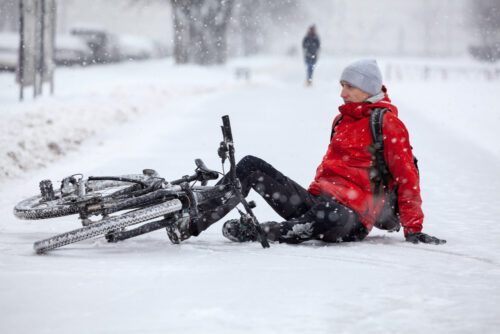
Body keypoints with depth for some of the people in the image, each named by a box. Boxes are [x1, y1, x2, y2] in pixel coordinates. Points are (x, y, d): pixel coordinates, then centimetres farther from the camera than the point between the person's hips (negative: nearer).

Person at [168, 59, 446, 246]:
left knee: (330, 219, -45)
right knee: (250, 166, -5)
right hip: (317, 199, 8)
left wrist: (413, 229, -11)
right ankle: (192, 223, -16)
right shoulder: (343, 120, 22)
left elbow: (406, 177, -6)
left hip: (348, 213, -8)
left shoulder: (386, 122, -2)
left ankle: (251, 232, -34)